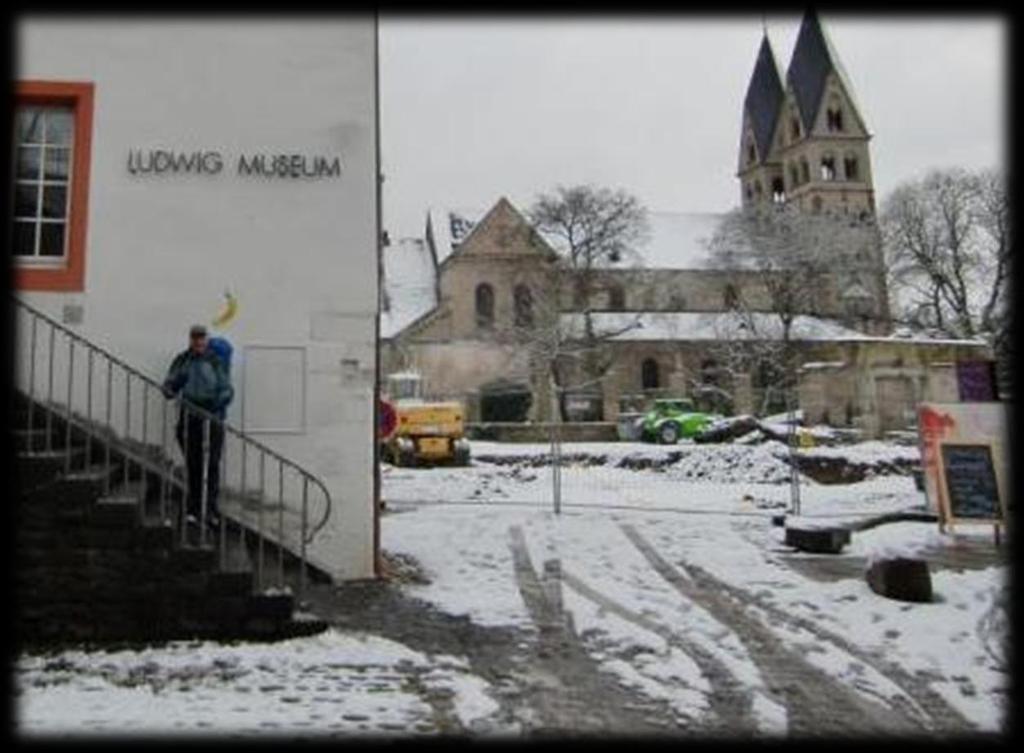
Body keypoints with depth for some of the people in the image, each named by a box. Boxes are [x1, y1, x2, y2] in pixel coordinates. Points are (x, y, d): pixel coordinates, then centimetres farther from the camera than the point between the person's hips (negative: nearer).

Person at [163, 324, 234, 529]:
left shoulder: (216, 361, 4)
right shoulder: (182, 360, 10)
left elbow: (227, 388, 4)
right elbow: (169, 384, 11)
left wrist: (222, 398, -17)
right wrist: (171, 390, -12)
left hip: (212, 416, -2)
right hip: (189, 417, 2)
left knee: (212, 464, -7)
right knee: (192, 465, 5)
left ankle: (212, 509, -5)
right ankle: (193, 509, 13)